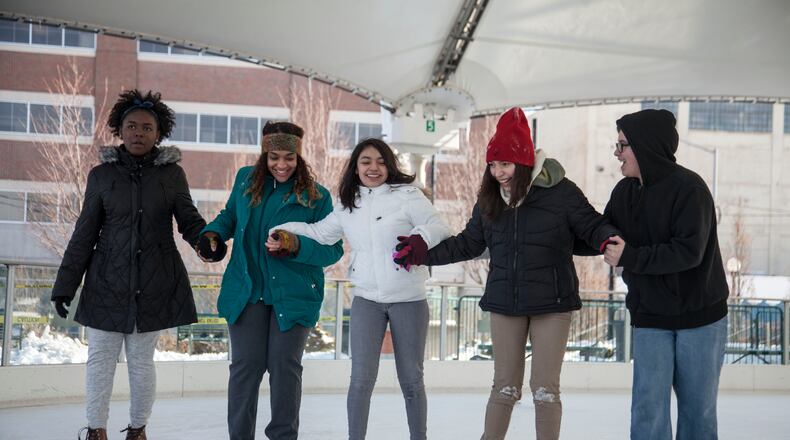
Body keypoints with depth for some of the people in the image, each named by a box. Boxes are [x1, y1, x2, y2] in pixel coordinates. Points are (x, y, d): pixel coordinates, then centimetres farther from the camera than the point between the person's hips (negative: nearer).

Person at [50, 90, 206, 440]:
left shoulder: (172, 174, 1)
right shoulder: (102, 175, 3)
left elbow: (189, 221, 4)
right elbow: (84, 234, 5)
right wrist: (64, 285, 4)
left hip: (155, 283, -1)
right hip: (108, 281, 1)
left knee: (142, 359, 7)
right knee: (100, 357, 2)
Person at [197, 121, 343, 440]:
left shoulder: (317, 196, -5)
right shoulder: (246, 180, 4)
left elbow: (333, 249, -7)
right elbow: (230, 215, 22)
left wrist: (298, 247, -23)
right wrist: (212, 233, 1)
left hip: (294, 294, -2)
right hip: (247, 291, 2)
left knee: (284, 364, 1)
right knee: (246, 364, 2)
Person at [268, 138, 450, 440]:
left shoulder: (406, 195, -8)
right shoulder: (348, 205, 7)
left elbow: (439, 228, -13)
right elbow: (322, 233, 16)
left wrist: (421, 237, -34)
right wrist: (286, 230, 2)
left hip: (409, 300, -2)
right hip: (366, 300, 3)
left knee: (411, 378, 9)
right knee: (361, 378, -6)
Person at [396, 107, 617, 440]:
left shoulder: (561, 192, -10)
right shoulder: (489, 200, 5)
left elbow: (592, 225, -8)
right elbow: (468, 243, 15)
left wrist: (610, 240, -31)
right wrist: (422, 256, 11)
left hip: (551, 304, -4)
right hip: (504, 303, 4)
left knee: (545, 389, 2)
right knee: (505, 387, 11)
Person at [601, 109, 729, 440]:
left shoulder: (688, 187, -16)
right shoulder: (625, 192, 2)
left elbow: (689, 252, -23)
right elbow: (603, 238, 15)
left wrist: (630, 258, -23)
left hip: (700, 316, -4)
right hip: (650, 319, 4)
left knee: (698, 406, 7)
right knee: (648, 408, -3)